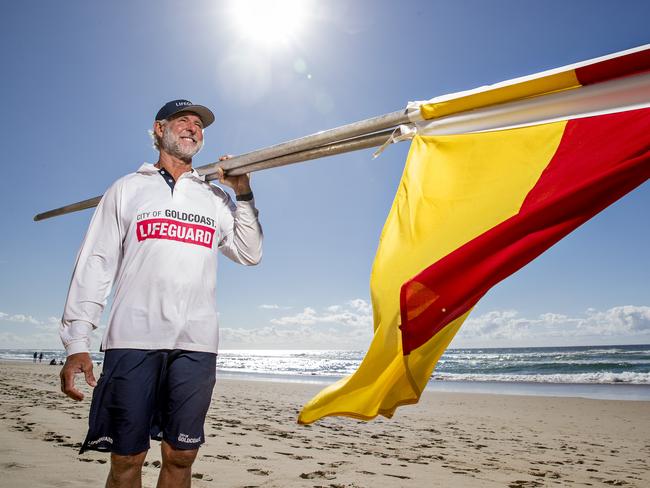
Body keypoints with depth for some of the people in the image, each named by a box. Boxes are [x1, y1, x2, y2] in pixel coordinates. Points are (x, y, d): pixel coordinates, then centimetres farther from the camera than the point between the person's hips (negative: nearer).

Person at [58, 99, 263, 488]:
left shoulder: (216, 199, 18)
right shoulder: (128, 188, 12)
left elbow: (250, 254, 13)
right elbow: (95, 264, 6)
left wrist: (244, 195, 7)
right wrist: (76, 342, -3)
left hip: (196, 343, 2)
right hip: (133, 339, -1)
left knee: (181, 456, 6)